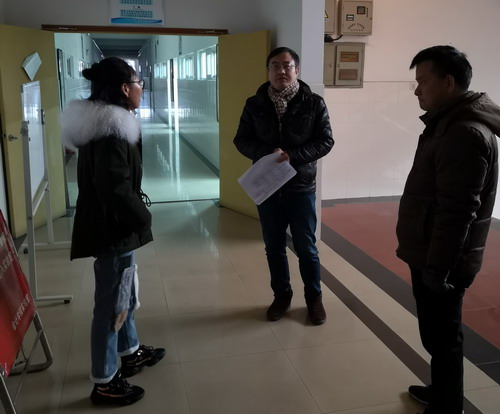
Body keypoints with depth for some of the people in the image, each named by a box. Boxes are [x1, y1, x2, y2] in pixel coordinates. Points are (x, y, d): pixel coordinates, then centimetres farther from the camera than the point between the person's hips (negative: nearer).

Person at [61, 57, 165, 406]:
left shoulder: (104, 124, 11)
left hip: (113, 226, 11)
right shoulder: (111, 132, -22)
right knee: (112, 302, 1)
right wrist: (143, 218, -14)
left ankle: (130, 352, 42)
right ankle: (104, 382, 16)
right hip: (114, 230, -11)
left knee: (124, 293, 23)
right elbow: (117, 189, -27)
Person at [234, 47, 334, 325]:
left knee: (306, 247, 9)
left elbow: (325, 141, -5)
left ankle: (314, 297, 27)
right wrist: (266, 154, -18)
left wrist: (293, 156, -20)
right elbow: (242, 140, 2)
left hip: (301, 187, -2)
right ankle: (282, 295, 31)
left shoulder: (314, 103, -4)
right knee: (274, 247, 13)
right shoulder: (255, 104, 1)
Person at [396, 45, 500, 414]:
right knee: (437, 334, 22)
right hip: (430, 254, 10)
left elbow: (456, 213, -25)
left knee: (441, 337, 4)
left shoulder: (465, 133, -21)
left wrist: (437, 268, -21)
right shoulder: (451, 123, 12)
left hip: (441, 262, -10)